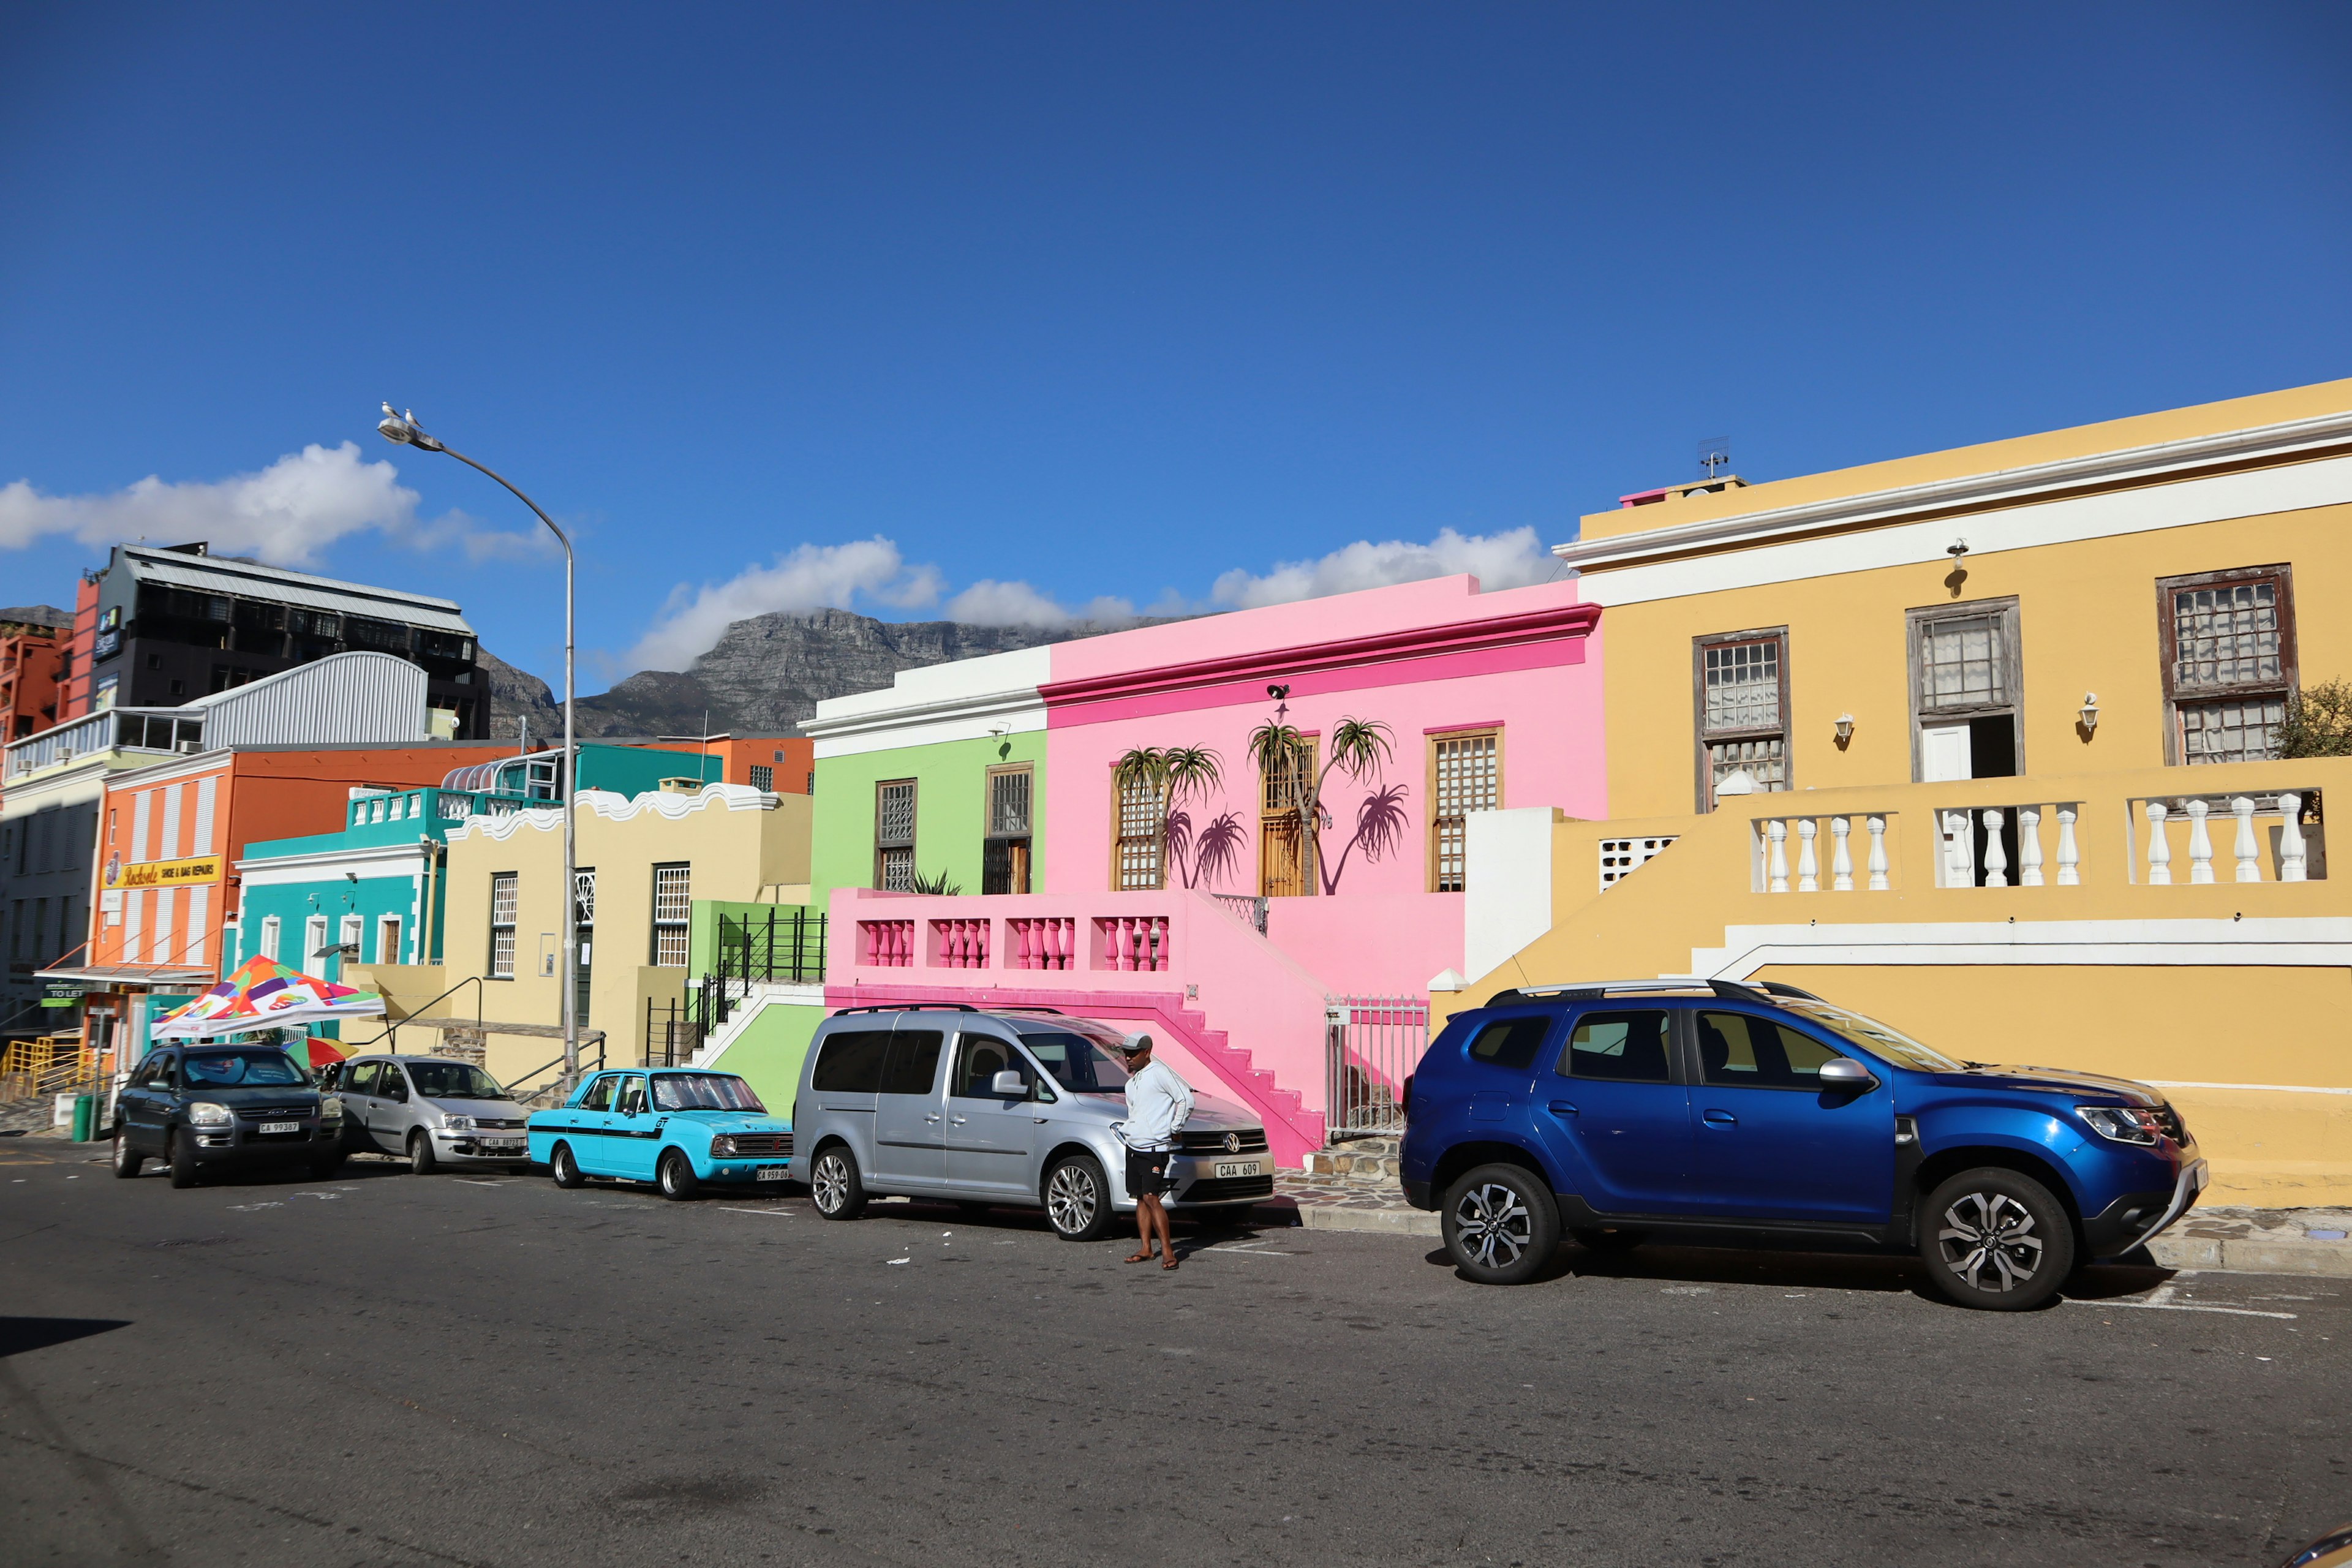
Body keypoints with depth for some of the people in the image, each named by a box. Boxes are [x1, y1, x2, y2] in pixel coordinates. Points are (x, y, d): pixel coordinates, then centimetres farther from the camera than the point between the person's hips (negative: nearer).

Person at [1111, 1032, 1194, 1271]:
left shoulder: (1159, 1073, -9)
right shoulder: (1131, 1083, 18)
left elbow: (1186, 1099, -13)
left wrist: (1174, 1129, -8)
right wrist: (1122, 1128, 9)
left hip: (1154, 1148, -8)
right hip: (1133, 1147, 8)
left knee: (1150, 1197, -14)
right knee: (1140, 1198, 9)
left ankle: (1167, 1250, -10)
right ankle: (1145, 1249, 15)